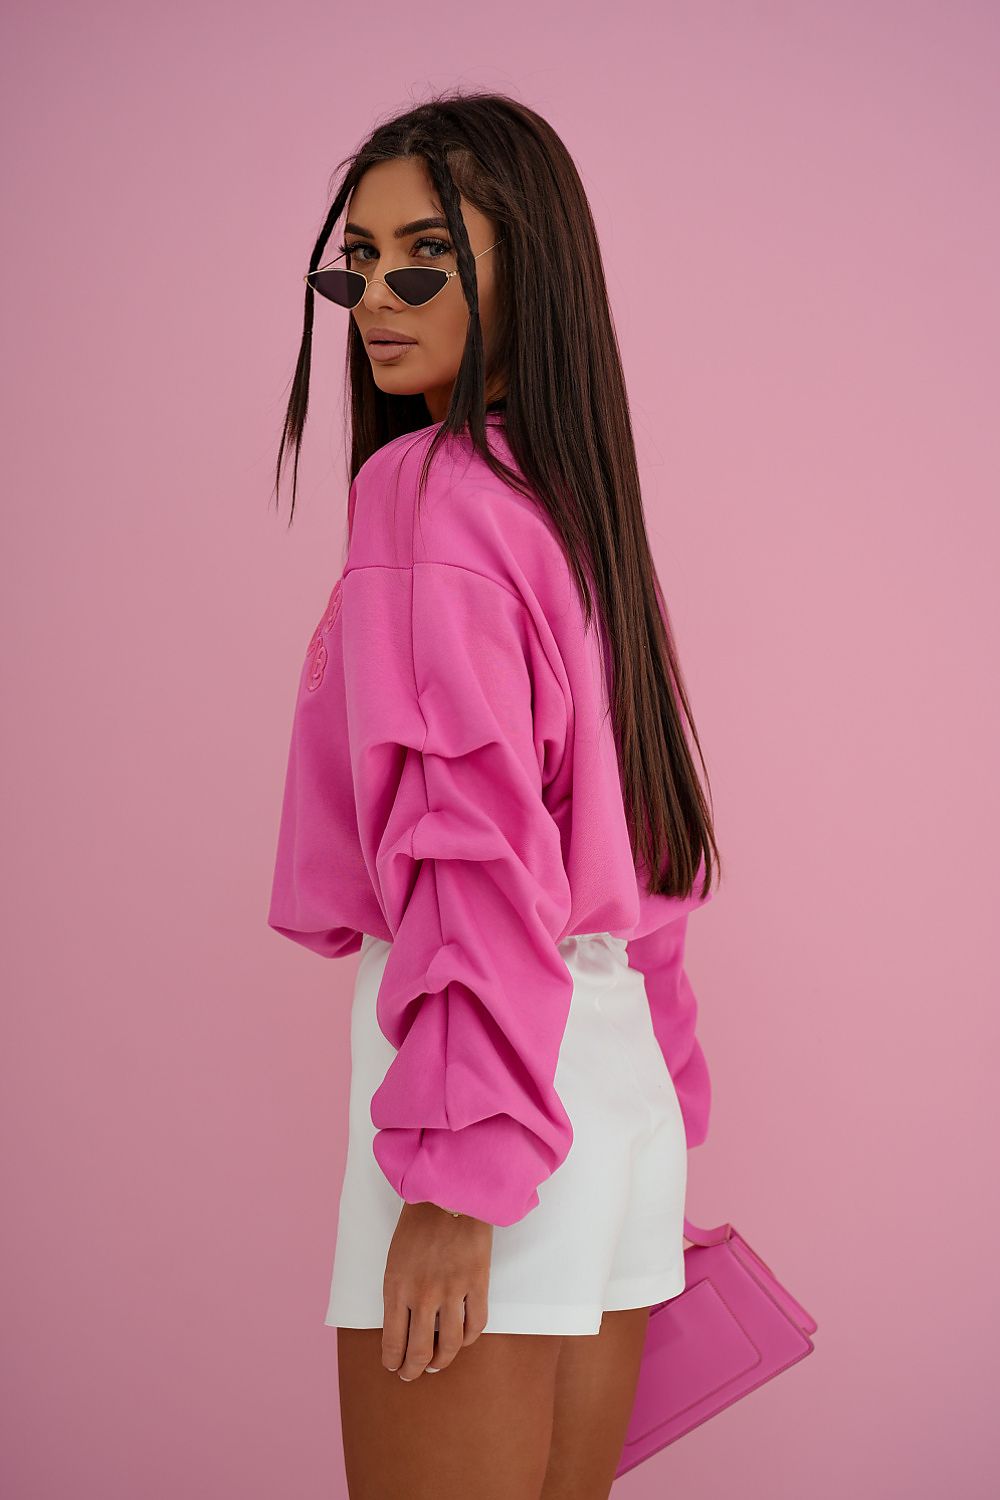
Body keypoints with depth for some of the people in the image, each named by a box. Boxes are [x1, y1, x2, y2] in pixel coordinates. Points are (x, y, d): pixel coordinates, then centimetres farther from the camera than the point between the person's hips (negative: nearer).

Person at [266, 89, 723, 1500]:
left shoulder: (426, 487, -9)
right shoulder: (579, 498, 16)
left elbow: (472, 847, -18)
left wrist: (453, 1171, -18)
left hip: (500, 1059, -8)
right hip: (611, 1060, 9)